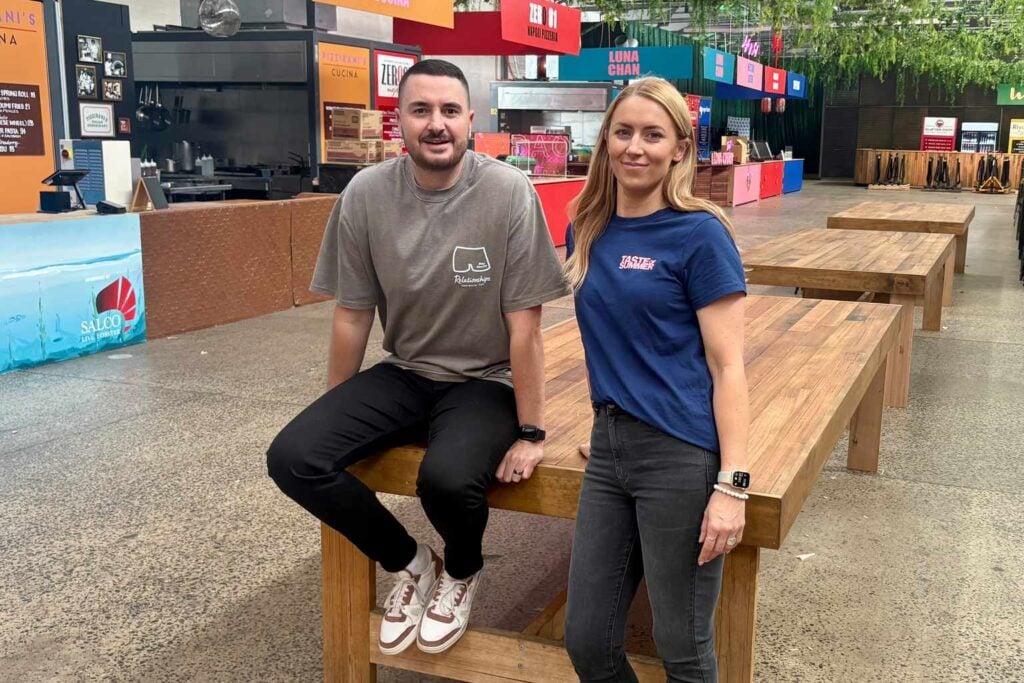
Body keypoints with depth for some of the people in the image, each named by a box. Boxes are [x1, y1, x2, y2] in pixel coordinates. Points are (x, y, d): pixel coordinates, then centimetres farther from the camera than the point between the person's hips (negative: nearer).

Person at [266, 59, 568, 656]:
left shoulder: (509, 193, -17)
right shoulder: (366, 195, -7)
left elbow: (524, 326, -14)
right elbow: (352, 317, 2)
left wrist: (531, 433, -11)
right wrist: (334, 420, 8)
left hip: (485, 382, -4)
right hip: (403, 375, 4)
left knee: (447, 478, -33)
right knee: (292, 458, -16)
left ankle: (463, 571, 7)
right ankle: (409, 563, 9)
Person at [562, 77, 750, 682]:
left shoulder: (700, 235, -9)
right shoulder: (588, 229, 8)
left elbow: (728, 367, -12)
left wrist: (732, 484, -17)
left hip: (682, 453, -6)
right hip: (611, 448, 6)